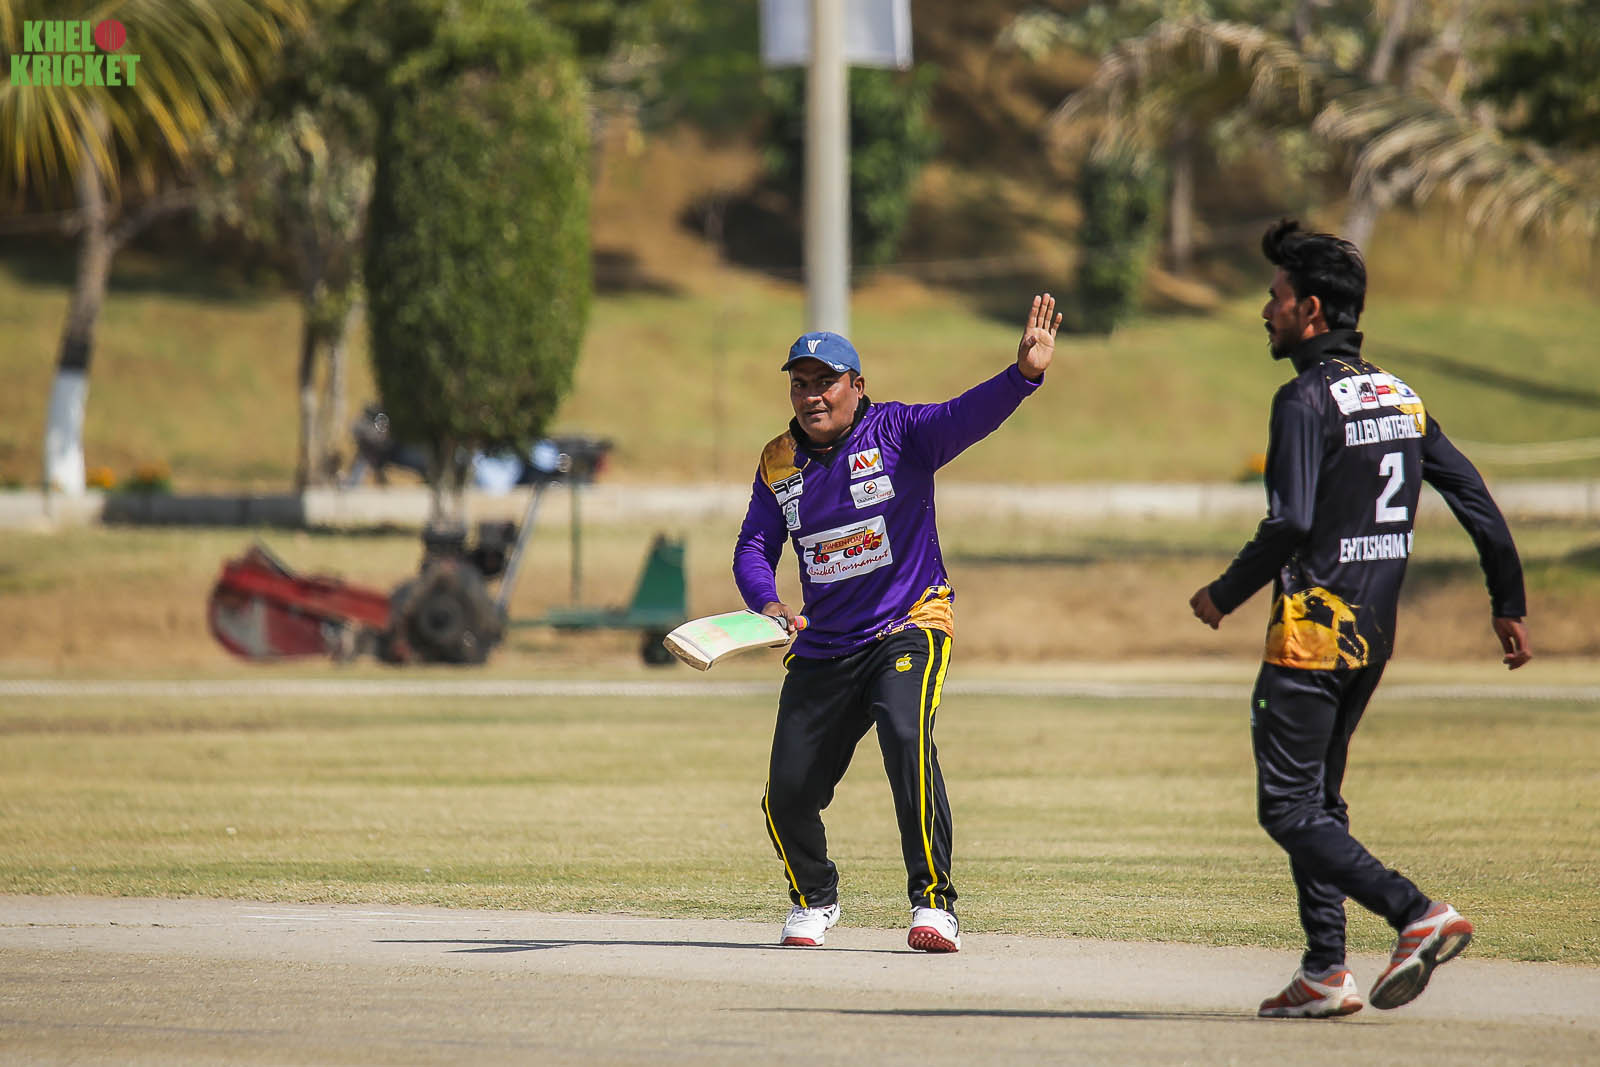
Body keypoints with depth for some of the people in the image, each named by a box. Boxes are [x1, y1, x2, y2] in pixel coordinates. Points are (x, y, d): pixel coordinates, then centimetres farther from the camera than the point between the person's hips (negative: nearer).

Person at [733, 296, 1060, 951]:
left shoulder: (897, 433, -8)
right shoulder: (779, 463, 6)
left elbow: (967, 416, -23)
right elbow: (753, 547, 6)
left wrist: (1024, 374, -42)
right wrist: (766, 604, -16)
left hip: (907, 629, -5)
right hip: (821, 648, 5)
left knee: (906, 739, -31)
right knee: (788, 792, 0)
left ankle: (933, 904, -24)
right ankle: (814, 899, 30)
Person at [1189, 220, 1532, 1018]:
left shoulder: (1307, 399, -13)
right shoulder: (1400, 397, 11)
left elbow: (1289, 525, -22)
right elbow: (1477, 502, 11)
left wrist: (1224, 595, -8)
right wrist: (1509, 606, 16)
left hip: (1315, 629, -9)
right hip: (1375, 635, 9)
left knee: (1288, 808, -6)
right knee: (1317, 798, 17)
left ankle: (1417, 914, -21)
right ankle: (1325, 973, 13)